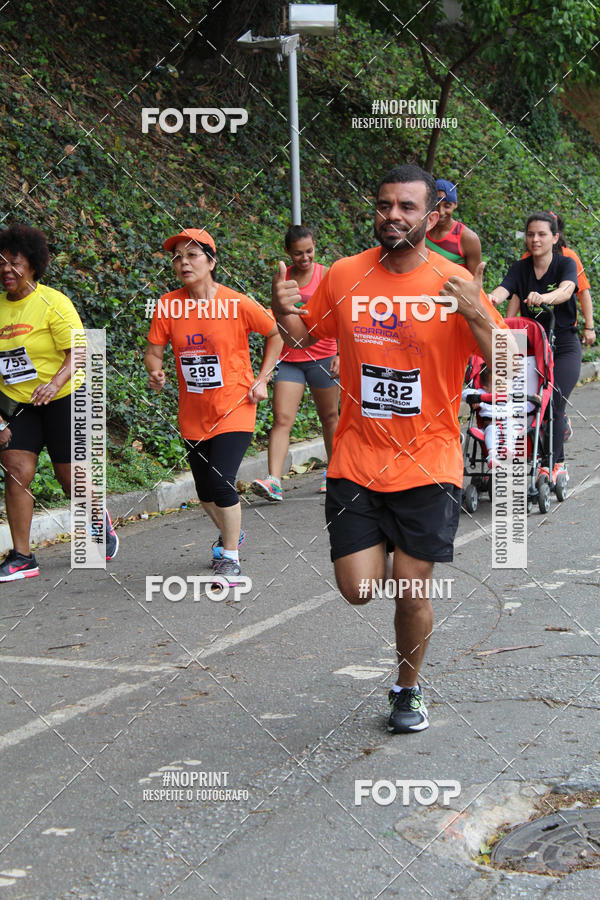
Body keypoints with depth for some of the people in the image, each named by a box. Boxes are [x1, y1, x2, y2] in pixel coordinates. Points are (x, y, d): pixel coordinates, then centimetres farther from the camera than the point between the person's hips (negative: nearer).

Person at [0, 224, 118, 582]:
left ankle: (102, 520, 35)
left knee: (71, 480, 2)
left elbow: (78, 351, -17)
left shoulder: (53, 302, -11)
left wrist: (55, 382, -36)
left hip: (64, 400, -4)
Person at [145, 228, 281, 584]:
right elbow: (154, 350, 3)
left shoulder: (236, 304, -13)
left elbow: (277, 332, 0)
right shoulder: (168, 306, -5)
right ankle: (230, 533, 46)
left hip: (234, 411, -4)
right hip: (193, 416, 4)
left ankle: (230, 557, 1)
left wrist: (262, 380, -4)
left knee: (221, 484, -17)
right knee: (206, 491, 15)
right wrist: (156, 372, -20)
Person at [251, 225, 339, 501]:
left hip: (322, 357, -2)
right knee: (281, 418, -10)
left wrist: (341, 353, -19)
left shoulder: (327, 276, -3)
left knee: (329, 417, 10)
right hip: (289, 358, 2)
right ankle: (274, 481, -18)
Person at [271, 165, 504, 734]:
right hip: (356, 462, 2)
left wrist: (476, 313, -26)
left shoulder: (456, 284, -7)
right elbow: (306, 336, 15)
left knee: (411, 595, 2)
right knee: (358, 589, -4)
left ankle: (407, 689, 29)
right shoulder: (345, 276, -1)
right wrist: (284, 315, -7)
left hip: (428, 466, -1)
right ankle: (381, 545, 33)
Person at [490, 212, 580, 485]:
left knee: (553, 404, -15)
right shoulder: (520, 268, 3)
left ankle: (550, 466, -4)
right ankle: (559, 465, 15)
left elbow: (565, 291, -29)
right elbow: (503, 291, -17)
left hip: (563, 347, -3)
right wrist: (490, 299, -42)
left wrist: (544, 298, -52)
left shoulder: (566, 264, -7)